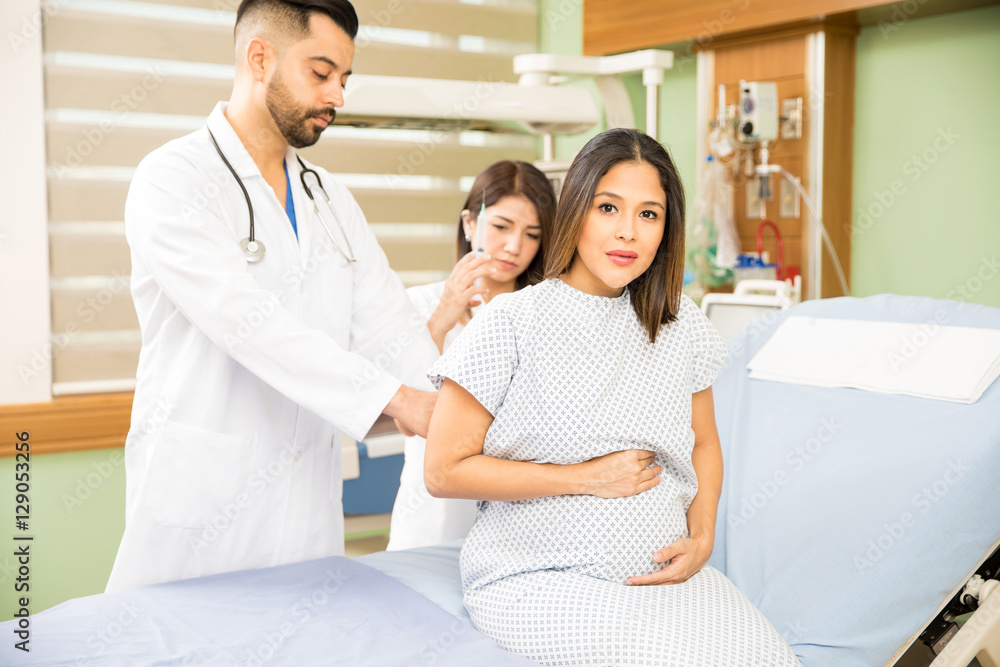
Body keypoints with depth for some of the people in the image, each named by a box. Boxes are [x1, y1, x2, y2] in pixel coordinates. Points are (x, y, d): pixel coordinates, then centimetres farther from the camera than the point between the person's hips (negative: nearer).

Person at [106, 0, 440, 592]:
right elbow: (249, 322, -22)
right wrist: (395, 397, -26)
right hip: (202, 498, -6)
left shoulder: (332, 201, 14)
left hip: (308, 501, 6)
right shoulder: (172, 181, -9)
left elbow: (392, 327, 5)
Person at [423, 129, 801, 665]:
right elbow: (444, 471, -8)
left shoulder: (680, 324, 7)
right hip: (540, 577, -4)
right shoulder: (512, 323, -8)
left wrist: (701, 538, 1)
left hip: (661, 572, 5)